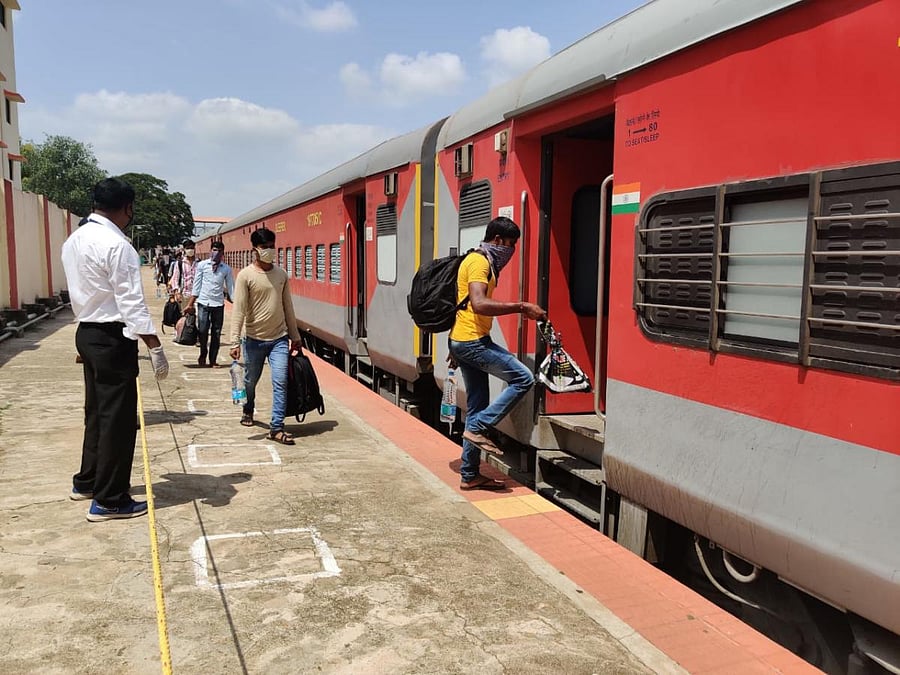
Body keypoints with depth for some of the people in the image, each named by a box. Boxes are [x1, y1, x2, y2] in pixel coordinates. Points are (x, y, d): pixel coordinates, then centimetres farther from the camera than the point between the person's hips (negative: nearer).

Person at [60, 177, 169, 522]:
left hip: (87, 333, 9)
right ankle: (109, 501, 7)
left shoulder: (74, 240, 10)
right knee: (118, 418, -1)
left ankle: (87, 482, 34)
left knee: (97, 412, 20)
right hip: (113, 338, -9)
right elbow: (132, 303, -21)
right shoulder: (116, 245, -18)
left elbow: (82, 291, 15)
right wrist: (155, 346, -19)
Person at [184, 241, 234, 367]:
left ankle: (213, 360, 17)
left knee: (216, 333, 5)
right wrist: (190, 304, 2)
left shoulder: (226, 269, 5)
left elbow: (231, 287, 5)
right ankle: (203, 356, 20)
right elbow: (196, 285, 5)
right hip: (203, 302, -1)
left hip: (218, 304, 1)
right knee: (202, 331, -4)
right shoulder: (202, 265, 3)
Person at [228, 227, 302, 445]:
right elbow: (239, 310, -12)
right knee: (251, 380, 15)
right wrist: (235, 341, -18)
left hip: (279, 338, 2)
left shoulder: (281, 274, 6)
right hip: (254, 339, -2)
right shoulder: (246, 275, -7)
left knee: (280, 382, -8)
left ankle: (276, 427, -4)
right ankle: (248, 411, 45)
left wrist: (295, 336, 14)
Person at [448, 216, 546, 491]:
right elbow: (479, 304, -27)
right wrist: (521, 307, -26)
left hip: (464, 341, 11)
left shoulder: (475, 260, 21)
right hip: (473, 341, -11)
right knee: (523, 378, -12)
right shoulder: (480, 262, -11)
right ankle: (477, 428, -7)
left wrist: (456, 349, 30)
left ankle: (470, 475, 16)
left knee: (477, 407, 11)